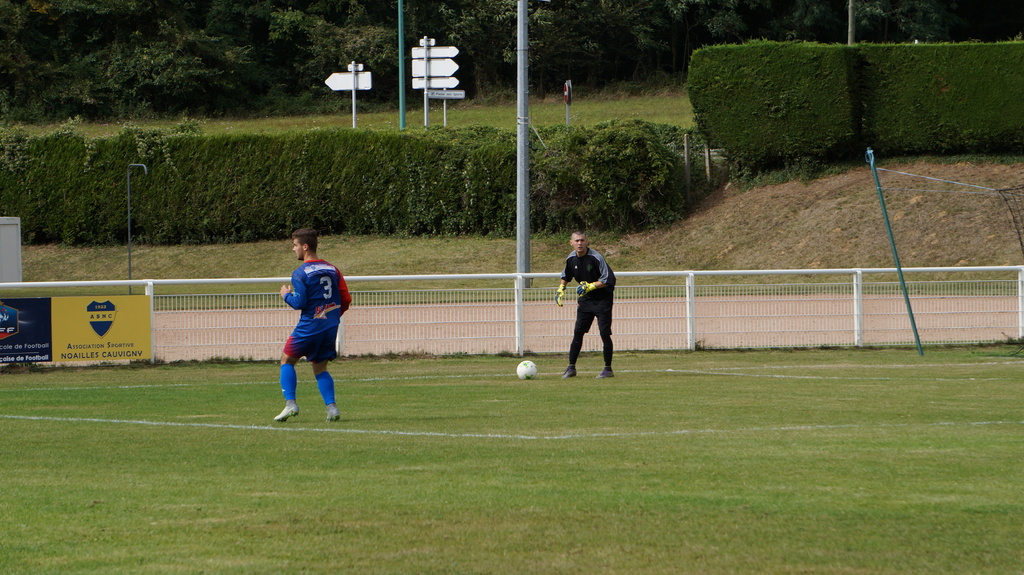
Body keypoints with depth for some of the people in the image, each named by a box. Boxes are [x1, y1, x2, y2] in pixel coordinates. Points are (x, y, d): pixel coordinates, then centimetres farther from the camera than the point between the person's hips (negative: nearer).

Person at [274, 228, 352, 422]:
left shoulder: (300, 273, -10)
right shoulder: (332, 270, 8)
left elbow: (299, 303, -15)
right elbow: (346, 299, 9)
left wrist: (286, 295, 5)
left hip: (309, 325, -6)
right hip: (331, 327, 6)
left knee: (287, 360, 11)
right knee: (320, 368, 15)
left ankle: (290, 403, -2)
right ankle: (332, 407, -2)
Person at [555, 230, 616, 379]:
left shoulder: (596, 258, -19)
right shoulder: (571, 259, -1)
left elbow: (608, 280, -20)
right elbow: (566, 276, 20)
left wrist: (590, 286, -28)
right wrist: (561, 290, 8)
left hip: (602, 299, -5)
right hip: (585, 299, 5)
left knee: (604, 333, -7)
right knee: (578, 332, 1)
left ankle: (608, 369, 1)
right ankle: (571, 368, 7)